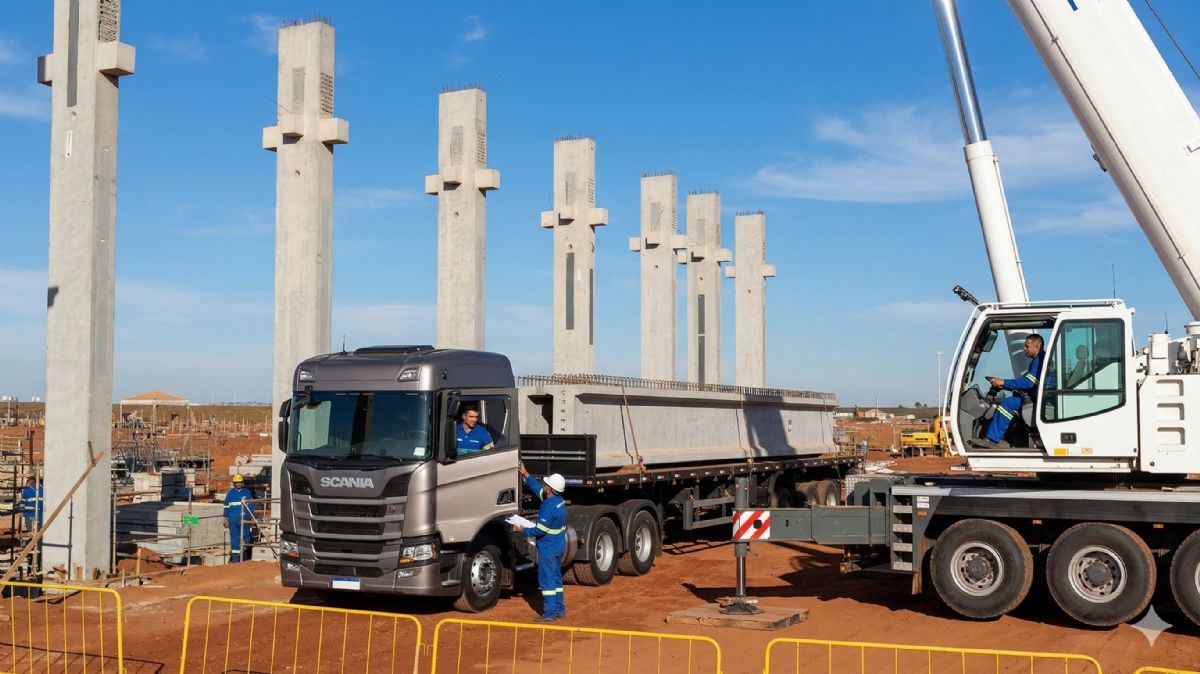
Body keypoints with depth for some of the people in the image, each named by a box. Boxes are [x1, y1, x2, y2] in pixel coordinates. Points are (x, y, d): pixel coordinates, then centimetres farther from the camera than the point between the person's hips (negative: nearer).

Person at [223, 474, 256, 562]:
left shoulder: (247, 492, 9)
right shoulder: (230, 493, 7)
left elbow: (251, 505, 14)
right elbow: (226, 506, 10)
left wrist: (252, 517, 10)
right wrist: (226, 519, 7)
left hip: (245, 519, 1)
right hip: (233, 519, -1)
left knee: (245, 537, 3)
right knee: (235, 538, -1)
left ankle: (244, 556, 16)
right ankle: (235, 557, 2)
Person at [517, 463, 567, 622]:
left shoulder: (548, 507, -25)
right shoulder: (559, 501, 4)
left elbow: (540, 530, -22)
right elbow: (538, 489, 19)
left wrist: (523, 530, -7)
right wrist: (526, 475, 22)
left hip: (547, 549, -9)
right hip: (559, 547, 9)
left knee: (547, 580, -3)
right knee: (556, 578, 16)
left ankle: (549, 613, -1)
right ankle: (559, 609, 23)